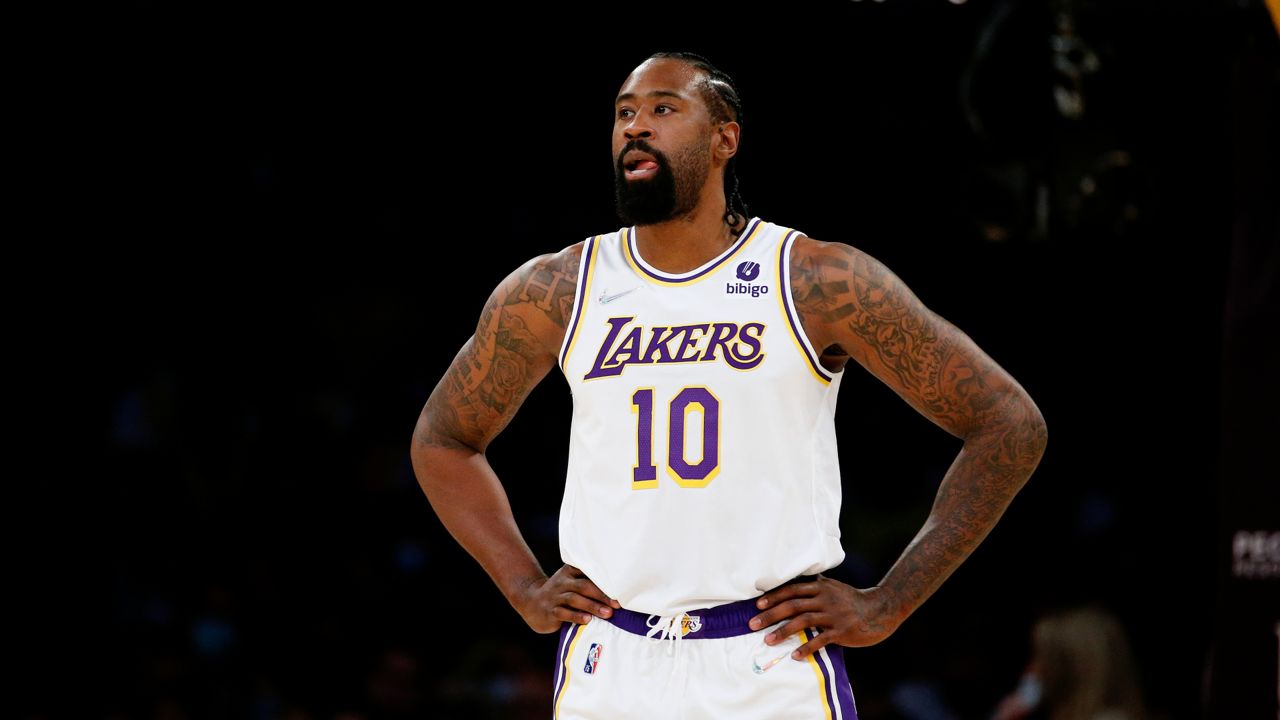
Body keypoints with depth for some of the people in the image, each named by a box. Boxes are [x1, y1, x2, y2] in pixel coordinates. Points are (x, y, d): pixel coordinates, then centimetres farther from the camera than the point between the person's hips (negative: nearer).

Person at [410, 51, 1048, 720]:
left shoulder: (820, 282, -3)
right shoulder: (553, 293, 6)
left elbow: (1009, 424, 0)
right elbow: (442, 440, 23)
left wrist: (886, 606, -2)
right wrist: (525, 589, 10)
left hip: (774, 666, -3)